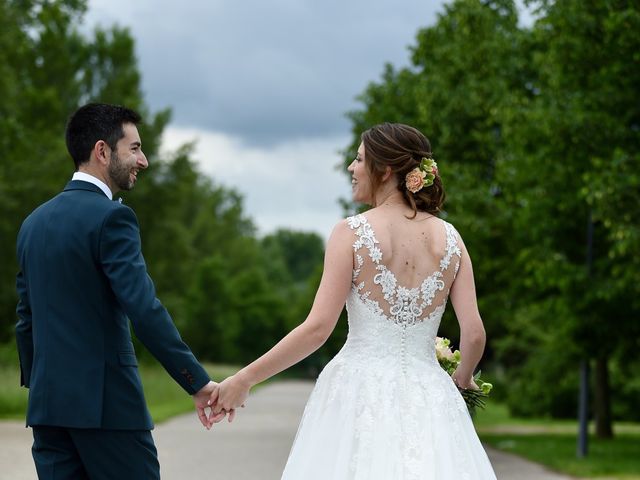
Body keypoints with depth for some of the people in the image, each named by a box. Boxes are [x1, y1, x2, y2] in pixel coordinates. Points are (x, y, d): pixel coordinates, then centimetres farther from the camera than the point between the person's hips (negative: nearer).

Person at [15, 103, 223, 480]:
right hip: (105, 403, -7)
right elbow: (144, 308, -19)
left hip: (47, 404, 7)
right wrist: (198, 381, -18)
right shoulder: (110, 217, -11)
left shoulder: (34, 222, 13)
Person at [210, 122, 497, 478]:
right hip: (428, 398, 3)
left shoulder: (352, 232, -6)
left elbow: (317, 329, -12)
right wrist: (462, 379, 22)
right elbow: (474, 333, 0)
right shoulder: (448, 236, 4)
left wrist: (245, 380, -4)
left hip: (361, 394, -3)